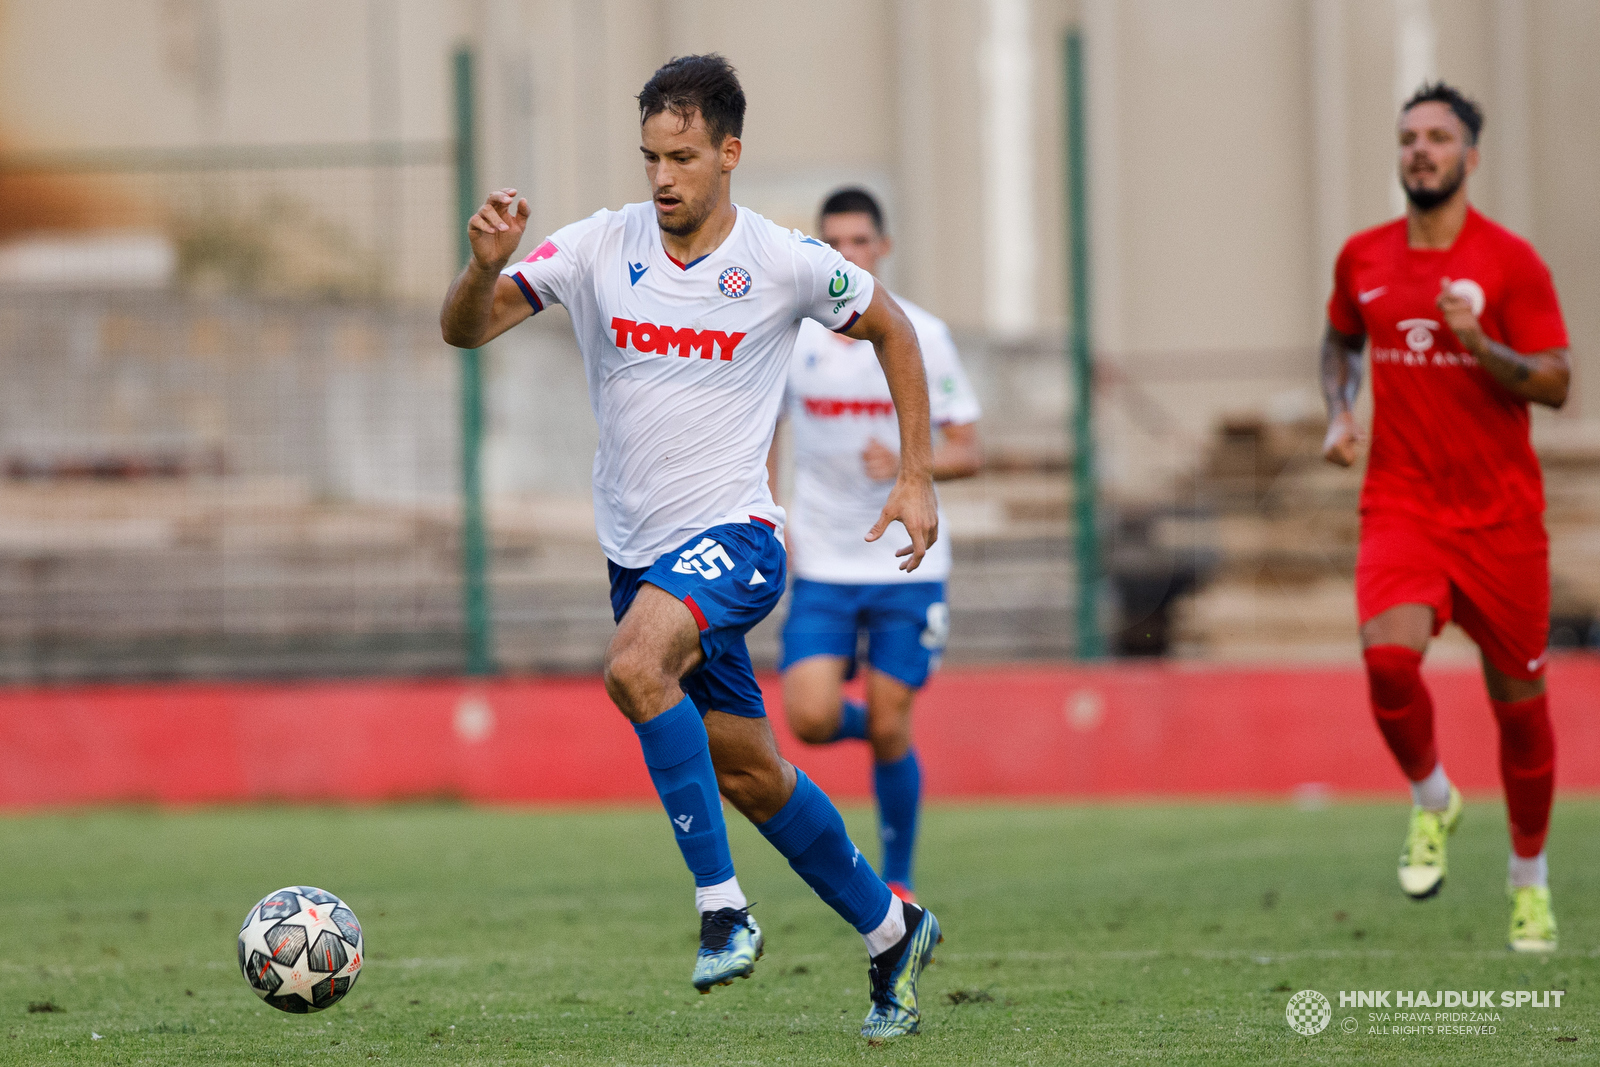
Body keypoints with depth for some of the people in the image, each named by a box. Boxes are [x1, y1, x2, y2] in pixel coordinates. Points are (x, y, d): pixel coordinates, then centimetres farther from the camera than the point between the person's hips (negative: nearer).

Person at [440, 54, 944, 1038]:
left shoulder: (786, 263, -8)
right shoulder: (601, 246, -3)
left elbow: (891, 330, 9)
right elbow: (466, 330, -7)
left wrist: (917, 476, 6)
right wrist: (487, 266, -29)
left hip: (732, 533, -5)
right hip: (638, 546, 5)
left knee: (635, 666, -33)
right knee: (745, 771, 12)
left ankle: (724, 906, -27)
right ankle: (892, 930, 30)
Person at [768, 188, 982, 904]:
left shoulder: (923, 336, -4)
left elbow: (968, 453, -2)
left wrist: (907, 464, -21)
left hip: (906, 562, -1)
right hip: (820, 564, 1)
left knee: (889, 729, -2)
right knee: (810, 719, -13)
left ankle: (897, 881, 16)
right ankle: (867, 725, 23)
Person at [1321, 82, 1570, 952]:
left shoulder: (1510, 262, -5)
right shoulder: (1362, 259, 6)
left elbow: (1556, 384, -8)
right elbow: (1341, 341, 26)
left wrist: (1478, 344, -23)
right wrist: (1338, 414, 8)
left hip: (1499, 515, -1)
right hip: (1400, 510, 2)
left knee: (1517, 699, 6)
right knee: (1387, 653, -25)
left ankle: (1530, 877, 26)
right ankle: (1431, 801, 3)